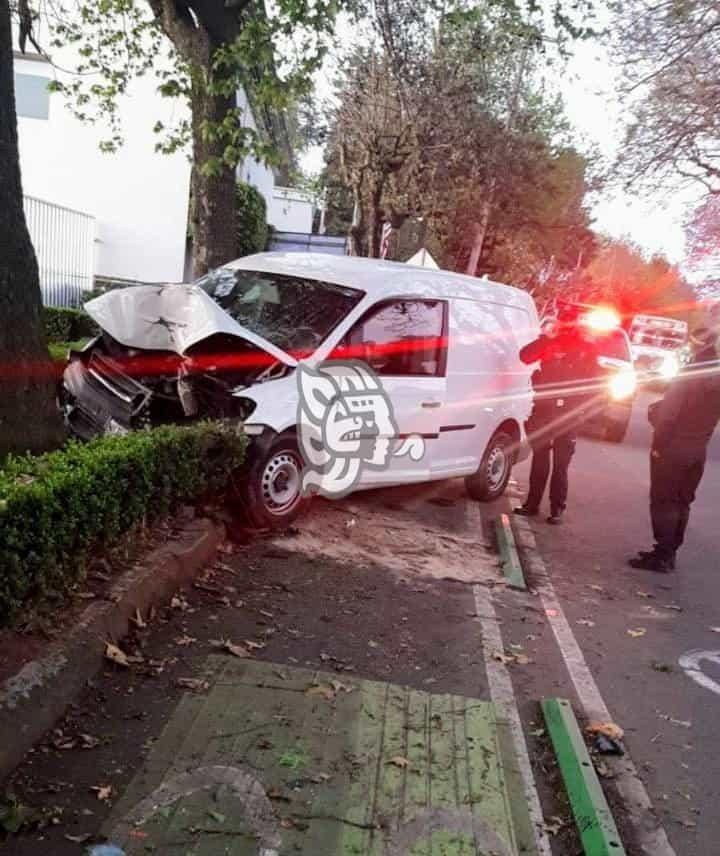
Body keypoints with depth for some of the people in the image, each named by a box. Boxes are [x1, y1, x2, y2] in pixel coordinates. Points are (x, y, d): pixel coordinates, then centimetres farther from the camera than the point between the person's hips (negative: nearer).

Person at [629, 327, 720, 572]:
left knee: (663, 501, -1)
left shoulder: (689, 375, -16)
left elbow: (669, 411, -20)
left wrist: (659, 443, -13)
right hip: (698, 449, 7)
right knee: (682, 502, 13)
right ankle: (670, 552, 20)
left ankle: (662, 555, 1)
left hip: (673, 447, -7)